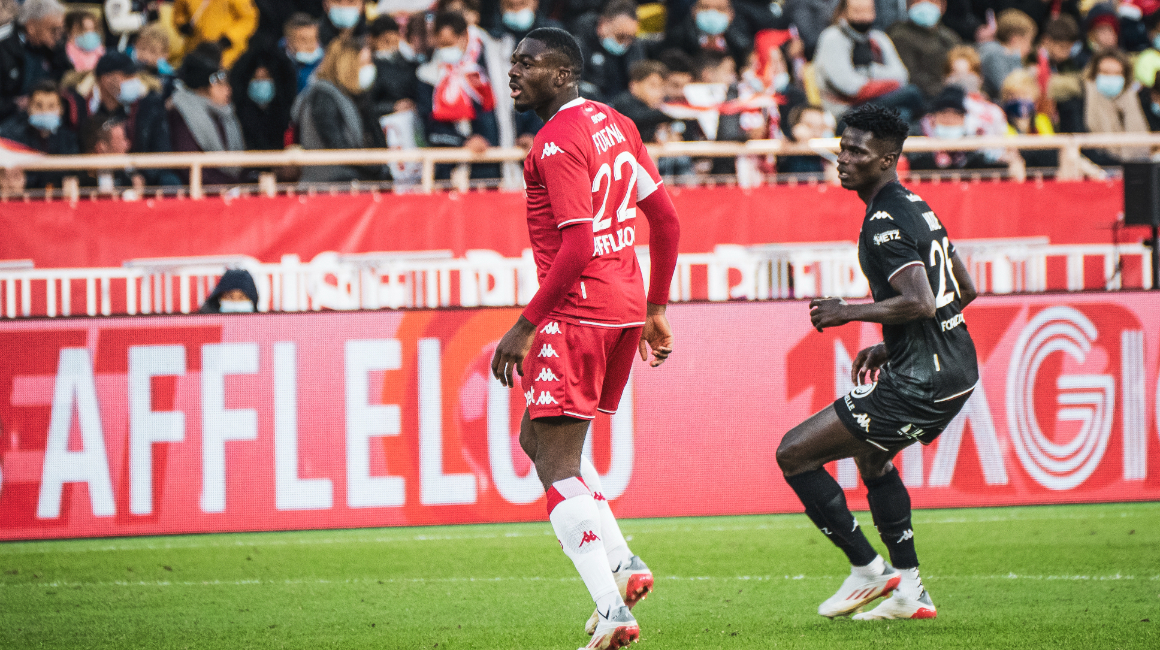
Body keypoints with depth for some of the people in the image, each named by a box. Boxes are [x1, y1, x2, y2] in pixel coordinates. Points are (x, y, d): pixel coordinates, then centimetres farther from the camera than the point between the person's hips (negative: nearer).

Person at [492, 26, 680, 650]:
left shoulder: (558, 142, -14)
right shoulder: (615, 124, 13)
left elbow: (577, 247, -21)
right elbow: (666, 219, 16)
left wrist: (523, 327, -18)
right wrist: (655, 308, 23)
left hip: (577, 311, -10)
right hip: (627, 305, 10)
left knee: (557, 467, -8)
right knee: (538, 436, 22)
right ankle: (623, 564, 15)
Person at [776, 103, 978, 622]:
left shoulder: (885, 223, -16)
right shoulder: (915, 207, 15)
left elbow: (920, 303, -28)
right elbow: (964, 291, 22)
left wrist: (848, 313, -16)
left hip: (920, 382, -10)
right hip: (957, 369, 10)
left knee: (794, 454, -4)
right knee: (870, 457, 33)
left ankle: (868, 570, 2)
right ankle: (910, 593, 30)